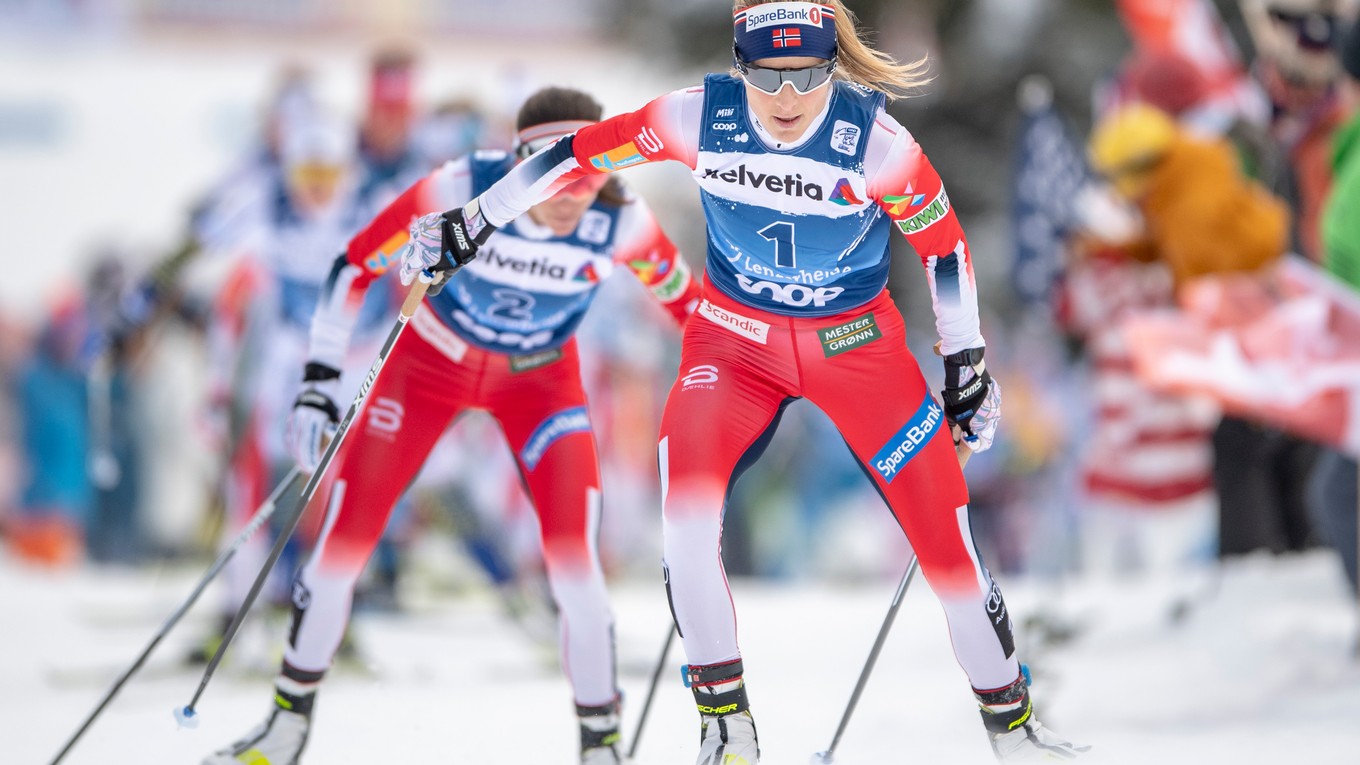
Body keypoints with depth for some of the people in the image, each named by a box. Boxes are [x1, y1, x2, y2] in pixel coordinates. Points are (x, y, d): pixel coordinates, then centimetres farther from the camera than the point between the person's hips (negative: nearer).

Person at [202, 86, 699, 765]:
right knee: (344, 536, -4)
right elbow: (357, 265, -18)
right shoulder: (460, 192, -31)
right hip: (430, 359, 0)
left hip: (538, 380, 0)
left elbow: (685, 299, -8)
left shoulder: (621, 225, -27)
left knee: (573, 560, -18)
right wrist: (320, 377, -20)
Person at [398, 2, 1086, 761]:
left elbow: (943, 243, -6)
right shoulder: (701, 116, -18)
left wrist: (967, 364, 2)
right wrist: (473, 223, -2)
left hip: (858, 344, -1)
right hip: (735, 336, 1)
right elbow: (582, 154, -7)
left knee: (945, 535, -5)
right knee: (687, 508, -23)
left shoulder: (876, 140, -21)